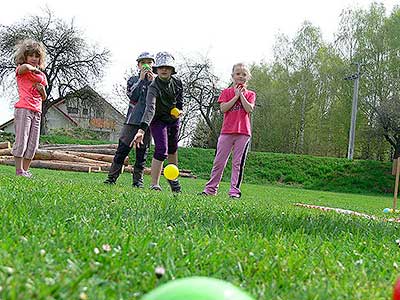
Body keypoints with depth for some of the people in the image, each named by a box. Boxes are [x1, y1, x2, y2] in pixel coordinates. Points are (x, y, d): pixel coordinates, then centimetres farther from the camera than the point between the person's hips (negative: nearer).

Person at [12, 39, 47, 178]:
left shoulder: (42, 76, 20)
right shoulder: (21, 70, 2)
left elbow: (44, 98, 23)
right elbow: (26, 67, -26)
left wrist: (42, 90, 2)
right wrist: (35, 69, -6)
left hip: (37, 112, 6)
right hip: (23, 109, -6)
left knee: (33, 144, 3)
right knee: (21, 140, -9)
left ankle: (25, 170, 8)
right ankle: (19, 171, -6)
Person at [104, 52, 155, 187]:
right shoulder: (133, 79, 12)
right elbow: (132, 96, -6)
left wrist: (152, 81, -7)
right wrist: (141, 79, -6)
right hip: (133, 119, -1)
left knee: (143, 151, 3)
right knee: (123, 148, -5)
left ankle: (138, 180, 10)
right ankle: (112, 177, -1)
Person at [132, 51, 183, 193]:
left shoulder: (177, 82, -12)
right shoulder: (154, 87, -31)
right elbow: (150, 109, -45)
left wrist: (179, 109, -6)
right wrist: (142, 130, -58)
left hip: (173, 119, 6)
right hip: (158, 121, -6)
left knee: (173, 149, 20)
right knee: (161, 151, -18)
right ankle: (154, 185, -11)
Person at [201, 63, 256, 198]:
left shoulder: (250, 94, 11)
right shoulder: (226, 92, 9)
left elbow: (249, 109, -7)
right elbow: (223, 108, -7)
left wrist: (241, 94, -4)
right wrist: (236, 96, -6)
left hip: (243, 132, 0)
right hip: (227, 131, 0)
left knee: (238, 163, 1)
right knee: (219, 161, 2)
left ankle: (234, 190, 6)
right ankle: (211, 188, 10)